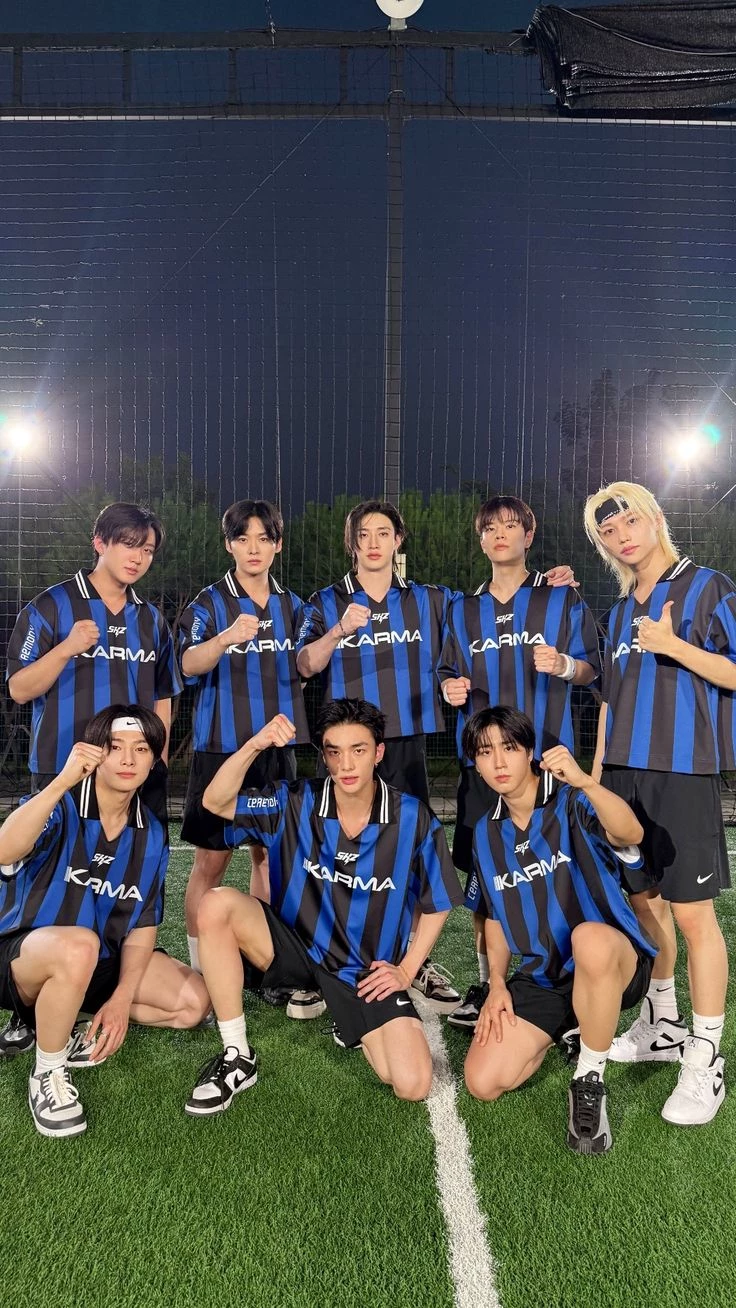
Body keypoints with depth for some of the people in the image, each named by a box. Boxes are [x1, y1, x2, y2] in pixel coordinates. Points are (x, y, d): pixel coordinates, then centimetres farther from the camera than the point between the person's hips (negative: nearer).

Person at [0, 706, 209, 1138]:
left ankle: (83, 1034, 5)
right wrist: (64, 781, -46)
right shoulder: (61, 807, -17)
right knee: (78, 947, -40)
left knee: (195, 1001, -9)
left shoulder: (152, 834, -2)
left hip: (99, 961, 6)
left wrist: (122, 998, -11)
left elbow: (142, 923, 1)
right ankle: (48, 1074, -15)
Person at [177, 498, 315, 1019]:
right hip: (221, 747, -4)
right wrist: (229, 637, -41)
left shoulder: (292, 605, 9)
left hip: (277, 747, 4)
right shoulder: (209, 604, -5)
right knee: (211, 861, 0)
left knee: (269, 856, 11)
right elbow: (189, 664, -22)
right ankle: (201, 976, 12)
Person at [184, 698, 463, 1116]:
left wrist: (406, 969, -5)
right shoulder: (296, 802, -9)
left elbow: (438, 904, 1)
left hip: (369, 972, -1)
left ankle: (355, 1024, 16)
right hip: (297, 948, 1)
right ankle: (238, 1058, -12)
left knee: (413, 1085, -20)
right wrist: (254, 746, -34)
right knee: (218, 904, -27)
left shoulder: (413, 819, -12)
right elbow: (216, 803, -18)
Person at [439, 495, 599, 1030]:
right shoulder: (463, 609, 15)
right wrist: (451, 689, -4)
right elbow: (448, 676, 19)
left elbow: (593, 669, 5)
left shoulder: (563, 598, 5)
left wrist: (563, 665, -16)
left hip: (546, 756, -3)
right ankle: (486, 982, 17)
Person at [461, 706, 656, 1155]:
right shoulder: (487, 834, 6)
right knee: (484, 1082, -10)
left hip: (613, 961, -5)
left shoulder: (572, 803, -11)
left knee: (588, 937, -42)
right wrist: (497, 985, 3)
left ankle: (590, 1081, -17)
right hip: (541, 977, 6)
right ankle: (569, 1029, 20)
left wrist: (585, 781, -51)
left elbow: (631, 835, -34)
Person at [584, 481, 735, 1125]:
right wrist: (595, 776, 15)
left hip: (683, 772, -6)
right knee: (642, 899, 13)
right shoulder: (620, 612, 17)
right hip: (625, 773, 7)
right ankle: (662, 1026, 29)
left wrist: (674, 646, -19)